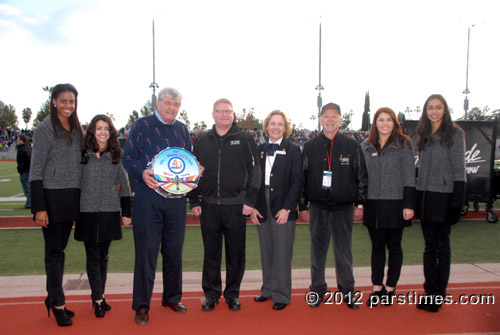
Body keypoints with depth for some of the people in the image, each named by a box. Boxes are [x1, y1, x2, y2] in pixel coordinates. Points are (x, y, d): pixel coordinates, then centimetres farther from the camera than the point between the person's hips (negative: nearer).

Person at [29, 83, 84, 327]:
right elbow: (36, 171, -10)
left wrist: (79, 202, 14)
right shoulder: (45, 129, -8)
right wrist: (39, 208, -15)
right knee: (54, 250, 1)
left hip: (71, 197, 6)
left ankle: (53, 298, 23)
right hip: (51, 197, -6)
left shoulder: (76, 129, 11)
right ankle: (58, 303, 11)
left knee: (60, 249, 12)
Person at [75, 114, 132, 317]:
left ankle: (98, 297, 21)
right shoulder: (83, 154, 2)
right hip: (88, 211, -1)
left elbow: (124, 184, 8)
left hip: (110, 211, 2)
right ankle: (98, 299, 6)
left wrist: (126, 212, 5)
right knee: (93, 257, 0)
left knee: (103, 256, 10)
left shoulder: (117, 155, 5)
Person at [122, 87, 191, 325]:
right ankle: (141, 305, 12)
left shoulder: (182, 130, 13)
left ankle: (172, 297, 28)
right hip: (148, 197, -4)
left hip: (176, 197, 4)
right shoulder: (141, 126, 0)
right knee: (146, 251, -1)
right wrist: (142, 173, -20)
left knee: (174, 250, 11)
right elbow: (127, 158, -2)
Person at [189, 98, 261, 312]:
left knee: (236, 253, 7)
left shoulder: (244, 139, 3)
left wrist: (250, 200, -6)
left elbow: (254, 171, 1)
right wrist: (194, 201, 5)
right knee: (211, 252, 9)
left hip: (236, 206, -2)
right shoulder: (202, 141, 10)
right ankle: (211, 293, 23)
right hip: (209, 206, 2)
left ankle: (232, 294, 22)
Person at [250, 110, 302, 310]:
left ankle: (281, 295, 12)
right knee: (266, 252, 13)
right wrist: (253, 207, 1)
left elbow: (297, 181, -6)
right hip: (262, 209, 4)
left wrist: (287, 208, -13)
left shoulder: (293, 151, -1)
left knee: (282, 253, 0)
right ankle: (268, 289, 27)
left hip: (283, 210, -4)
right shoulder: (259, 150, 11)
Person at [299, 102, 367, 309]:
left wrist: (360, 204, -1)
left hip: (343, 208, -1)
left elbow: (361, 176, 4)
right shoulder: (310, 147, 5)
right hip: (318, 208, 1)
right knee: (318, 250, 9)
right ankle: (317, 290, 22)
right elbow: (302, 178, 6)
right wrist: (303, 206, 3)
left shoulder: (352, 146, 3)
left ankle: (347, 291, 21)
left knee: (344, 251, 7)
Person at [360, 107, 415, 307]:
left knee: (394, 246, 8)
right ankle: (377, 288, 19)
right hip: (373, 204, 3)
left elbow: (409, 176, -4)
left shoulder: (403, 144, -2)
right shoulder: (366, 146, 8)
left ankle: (390, 288, 20)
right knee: (377, 246, 10)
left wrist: (408, 205, -10)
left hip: (395, 203, -3)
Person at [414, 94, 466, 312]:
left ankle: (439, 294, 14)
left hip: (444, 196, -5)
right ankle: (430, 291, 19)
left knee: (442, 246, 4)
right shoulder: (422, 135, 12)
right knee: (430, 246, 11)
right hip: (424, 196, 5)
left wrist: (457, 202, -13)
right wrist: (414, 198, 9)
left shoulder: (455, 134, -4)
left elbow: (459, 169, -7)